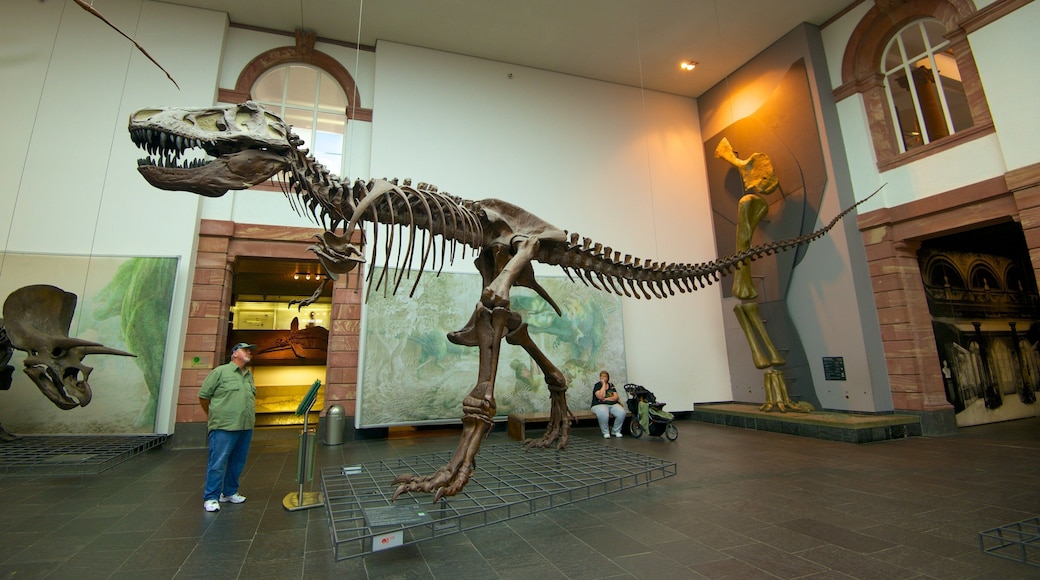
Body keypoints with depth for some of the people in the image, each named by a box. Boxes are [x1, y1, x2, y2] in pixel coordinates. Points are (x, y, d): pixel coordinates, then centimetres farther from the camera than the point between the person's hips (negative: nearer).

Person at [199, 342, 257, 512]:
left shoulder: (249, 376, 15)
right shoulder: (220, 372, -3)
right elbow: (203, 395, 1)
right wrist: (213, 415, 9)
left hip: (246, 428, 6)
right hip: (224, 427, -6)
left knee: (237, 462, 14)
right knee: (218, 463, -1)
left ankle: (230, 492, 27)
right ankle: (211, 497, 10)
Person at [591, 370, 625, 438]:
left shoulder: (611, 385, 14)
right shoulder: (597, 385, -1)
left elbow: (616, 397, 3)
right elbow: (601, 397, -17)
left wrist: (606, 399, -12)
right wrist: (603, 384, -11)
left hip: (613, 404, 4)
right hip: (599, 405, -4)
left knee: (621, 413, -25)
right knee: (603, 414, -39)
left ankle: (616, 431, -2)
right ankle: (605, 432, -14)